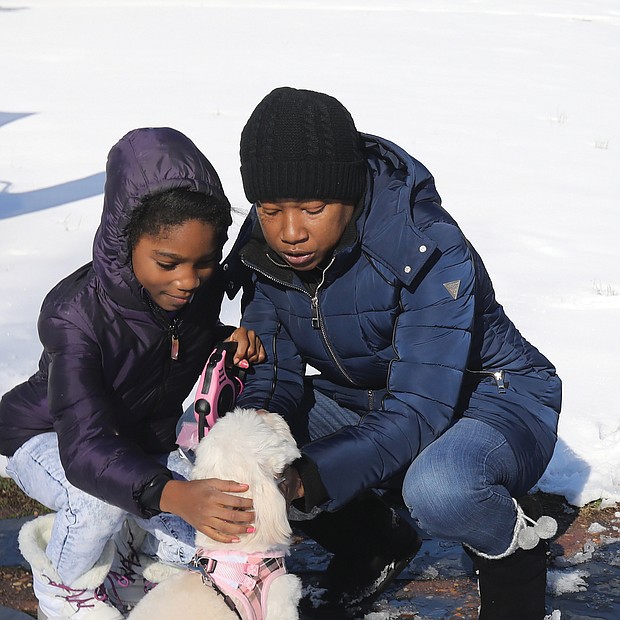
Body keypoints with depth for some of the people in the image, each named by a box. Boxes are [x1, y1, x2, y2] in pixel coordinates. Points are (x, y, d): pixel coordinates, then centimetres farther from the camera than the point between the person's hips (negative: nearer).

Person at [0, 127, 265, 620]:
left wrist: (229, 341, -18)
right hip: (48, 438, -6)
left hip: (144, 442, 6)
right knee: (102, 498, -38)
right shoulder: (76, 315, -36)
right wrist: (173, 494, -63)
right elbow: (85, 449, -46)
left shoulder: (204, 286, -17)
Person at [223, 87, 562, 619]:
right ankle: (370, 541, 8)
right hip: (361, 404, 6)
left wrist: (308, 477, -49)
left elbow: (420, 411, -35)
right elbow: (274, 379, -11)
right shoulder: (265, 250, -13)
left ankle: (514, 550, -3)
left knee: (437, 487, -41)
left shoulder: (431, 250, -31)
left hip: (487, 398, -6)